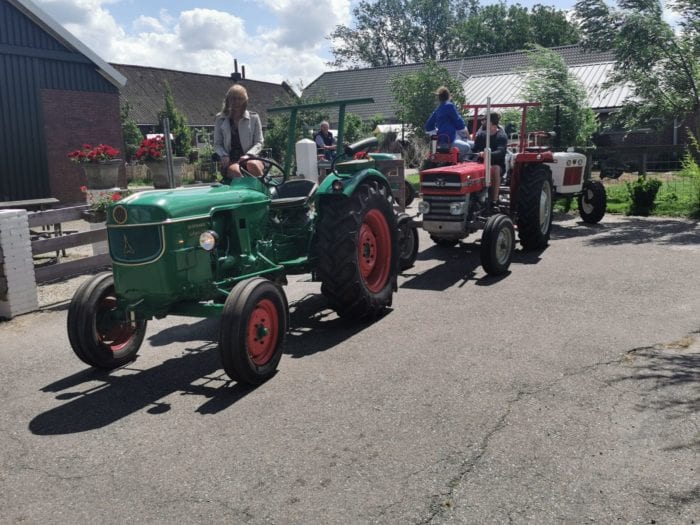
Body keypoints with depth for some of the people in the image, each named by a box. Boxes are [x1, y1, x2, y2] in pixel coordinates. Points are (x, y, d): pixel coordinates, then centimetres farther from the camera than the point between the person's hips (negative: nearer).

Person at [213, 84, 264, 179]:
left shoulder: (253, 118, 10)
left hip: (251, 158, 0)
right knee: (235, 171, -36)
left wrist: (248, 155, -13)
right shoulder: (220, 119, 11)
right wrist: (224, 156, -10)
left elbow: (259, 142, 5)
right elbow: (217, 144, 12)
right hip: (230, 161, 0)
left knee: (253, 165, -38)